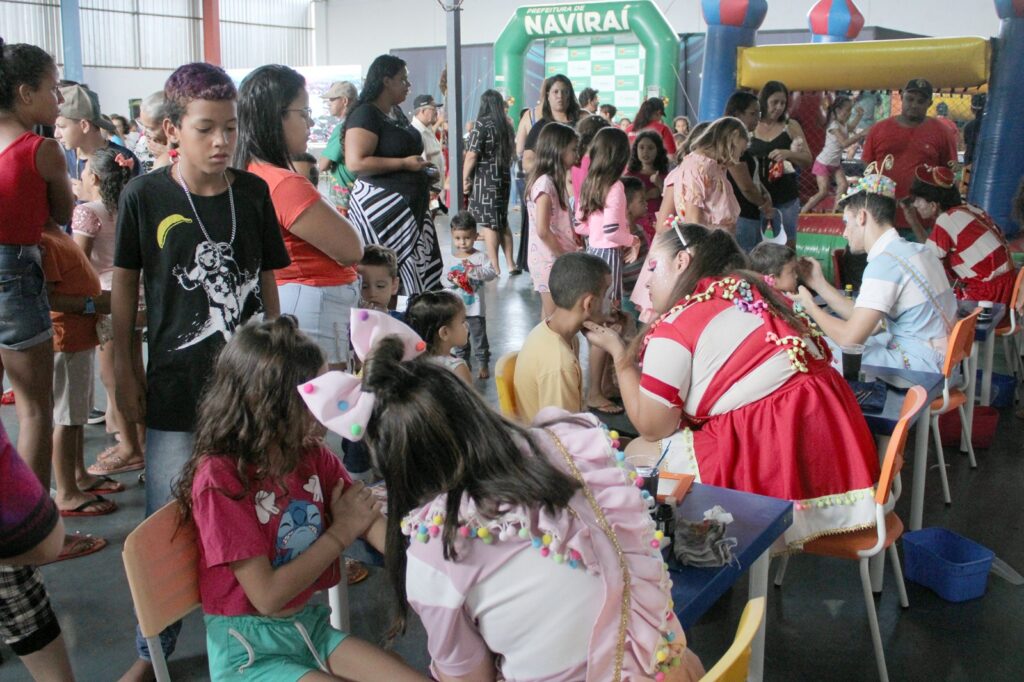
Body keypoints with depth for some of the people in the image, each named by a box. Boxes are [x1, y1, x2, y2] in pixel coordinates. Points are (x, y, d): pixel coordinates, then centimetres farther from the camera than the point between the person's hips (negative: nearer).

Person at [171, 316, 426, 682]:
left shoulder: (314, 456, -2)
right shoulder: (219, 477, -20)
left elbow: (372, 524, -10)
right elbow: (268, 595, -20)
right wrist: (341, 532, -13)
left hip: (310, 623, 6)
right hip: (248, 646, -5)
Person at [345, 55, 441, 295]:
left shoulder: (397, 113, 18)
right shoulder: (365, 114, -10)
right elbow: (355, 162, -21)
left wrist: (419, 164, 16)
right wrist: (404, 163, -19)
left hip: (410, 205, 9)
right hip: (381, 205, -9)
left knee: (421, 269, 5)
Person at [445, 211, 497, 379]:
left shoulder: (481, 257, -7)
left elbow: (491, 272, -19)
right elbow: (445, 279, 4)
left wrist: (474, 271, -30)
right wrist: (451, 280, -17)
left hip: (475, 308, -3)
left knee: (479, 337, 4)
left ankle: (484, 364, 17)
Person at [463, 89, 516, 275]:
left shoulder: (482, 125, -10)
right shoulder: (506, 126, 10)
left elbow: (472, 155, -16)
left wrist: (465, 178, -9)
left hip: (485, 181, -7)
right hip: (504, 178, 7)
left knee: (489, 224, -3)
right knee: (502, 222, 14)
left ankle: (494, 268, -2)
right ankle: (511, 265, 16)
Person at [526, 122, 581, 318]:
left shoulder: (554, 182, 13)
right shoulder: (545, 184, -17)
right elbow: (542, 230, -23)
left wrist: (570, 253, 4)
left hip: (557, 258, 9)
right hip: (550, 261, -9)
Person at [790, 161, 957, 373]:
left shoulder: (885, 263, -19)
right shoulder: (914, 250, 10)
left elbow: (850, 337, -21)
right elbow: (863, 318, 10)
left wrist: (810, 307, -5)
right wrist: (819, 284, 13)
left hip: (921, 363, -9)